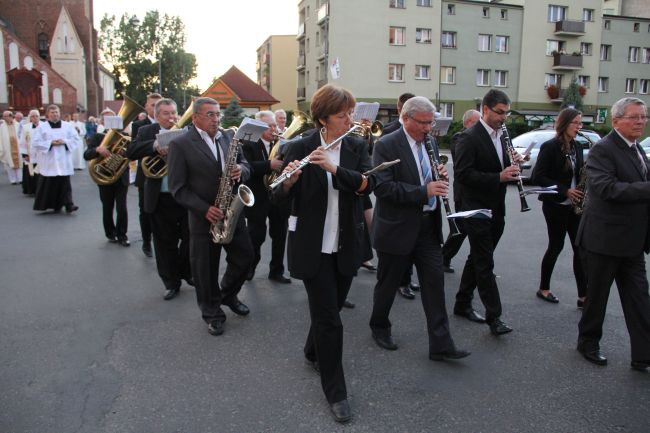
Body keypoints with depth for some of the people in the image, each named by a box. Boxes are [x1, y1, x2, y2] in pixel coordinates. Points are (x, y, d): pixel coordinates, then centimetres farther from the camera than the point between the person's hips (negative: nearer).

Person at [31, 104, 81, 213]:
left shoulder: (67, 126, 8)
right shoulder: (41, 127, 3)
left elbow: (76, 139, 5)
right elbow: (35, 143, -3)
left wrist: (65, 142, -11)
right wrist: (50, 143, -13)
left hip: (64, 161, 1)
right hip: (49, 161, 0)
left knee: (65, 183, -3)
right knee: (51, 184, 3)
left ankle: (68, 205, -5)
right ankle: (55, 205, 14)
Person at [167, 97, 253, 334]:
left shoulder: (229, 137, 6)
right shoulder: (180, 144, -9)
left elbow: (245, 165, 12)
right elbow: (178, 188, -11)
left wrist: (241, 170, -13)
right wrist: (205, 209, -20)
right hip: (203, 218, -4)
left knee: (245, 257, 12)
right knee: (206, 270, 7)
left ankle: (228, 295, 39)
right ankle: (212, 314, 27)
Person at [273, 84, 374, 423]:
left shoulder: (358, 147, 3)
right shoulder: (301, 147, -7)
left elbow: (367, 183, -14)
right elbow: (280, 197, -9)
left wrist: (334, 168, -29)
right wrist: (288, 180, -31)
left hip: (346, 246, 4)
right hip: (312, 247, -4)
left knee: (330, 308, 18)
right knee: (329, 318, -2)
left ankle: (313, 353, 47)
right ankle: (335, 392, 14)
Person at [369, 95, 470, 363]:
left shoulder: (430, 142, 9)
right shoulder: (386, 146, -12)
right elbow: (382, 187, -22)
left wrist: (439, 176, -4)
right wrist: (423, 191, -28)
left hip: (428, 226, 6)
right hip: (397, 229, -6)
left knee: (434, 283, 4)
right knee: (388, 283, 11)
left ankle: (441, 345, 11)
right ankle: (379, 327, 35)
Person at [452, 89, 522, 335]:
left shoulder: (501, 136, 12)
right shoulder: (469, 138, -12)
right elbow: (463, 174, -20)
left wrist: (513, 164, -3)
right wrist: (498, 177, -26)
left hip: (495, 210, 8)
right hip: (477, 210, -8)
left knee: (478, 259, 15)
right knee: (485, 264, -5)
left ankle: (463, 304, 28)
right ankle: (494, 317, 1)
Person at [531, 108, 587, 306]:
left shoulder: (577, 147, 10)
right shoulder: (549, 147, -10)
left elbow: (578, 173, 19)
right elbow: (538, 176, -15)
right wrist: (564, 191, -18)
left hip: (574, 205, 6)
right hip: (555, 205, -6)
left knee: (580, 247, 1)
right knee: (556, 246, 2)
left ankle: (583, 296, 6)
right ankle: (543, 288, 20)